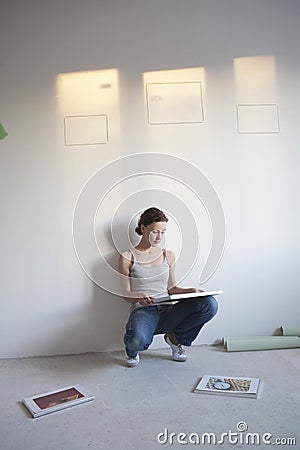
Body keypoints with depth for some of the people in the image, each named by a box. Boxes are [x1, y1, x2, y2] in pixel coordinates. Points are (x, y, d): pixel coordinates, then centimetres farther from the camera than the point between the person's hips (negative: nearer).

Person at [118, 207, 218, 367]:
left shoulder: (168, 256, 14)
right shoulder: (127, 257, 2)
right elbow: (127, 294, 1)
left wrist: (191, 290, -1)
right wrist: (139, 298, -22)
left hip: (167, 311, 4)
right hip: (143, 311, -4)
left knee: (210, 304, -22)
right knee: (137, 340, -41)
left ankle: (175, 338, 4)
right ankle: (132, 350, 3)